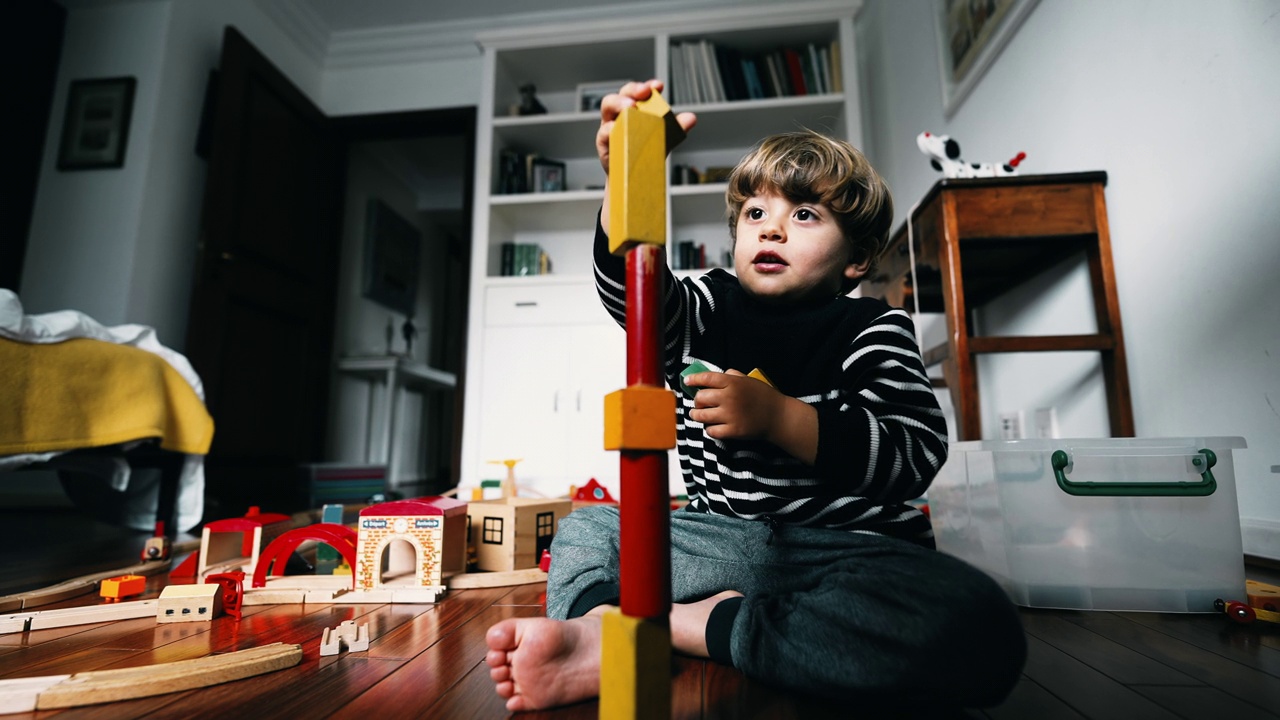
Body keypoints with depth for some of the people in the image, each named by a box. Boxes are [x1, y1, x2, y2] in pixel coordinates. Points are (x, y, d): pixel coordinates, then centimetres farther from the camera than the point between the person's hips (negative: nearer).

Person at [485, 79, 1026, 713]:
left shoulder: (872, 328, 1)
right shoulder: (707, 308, 9)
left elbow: (915, 453, -12)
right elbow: (630, 288, -14)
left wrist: (778, 417, -23)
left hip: (850, 545, -2)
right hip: (726, 536, 4)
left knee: (979, 631, -32)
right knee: (587, 528, 6)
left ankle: (691, 624, -27)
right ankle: (600, 621, -27)